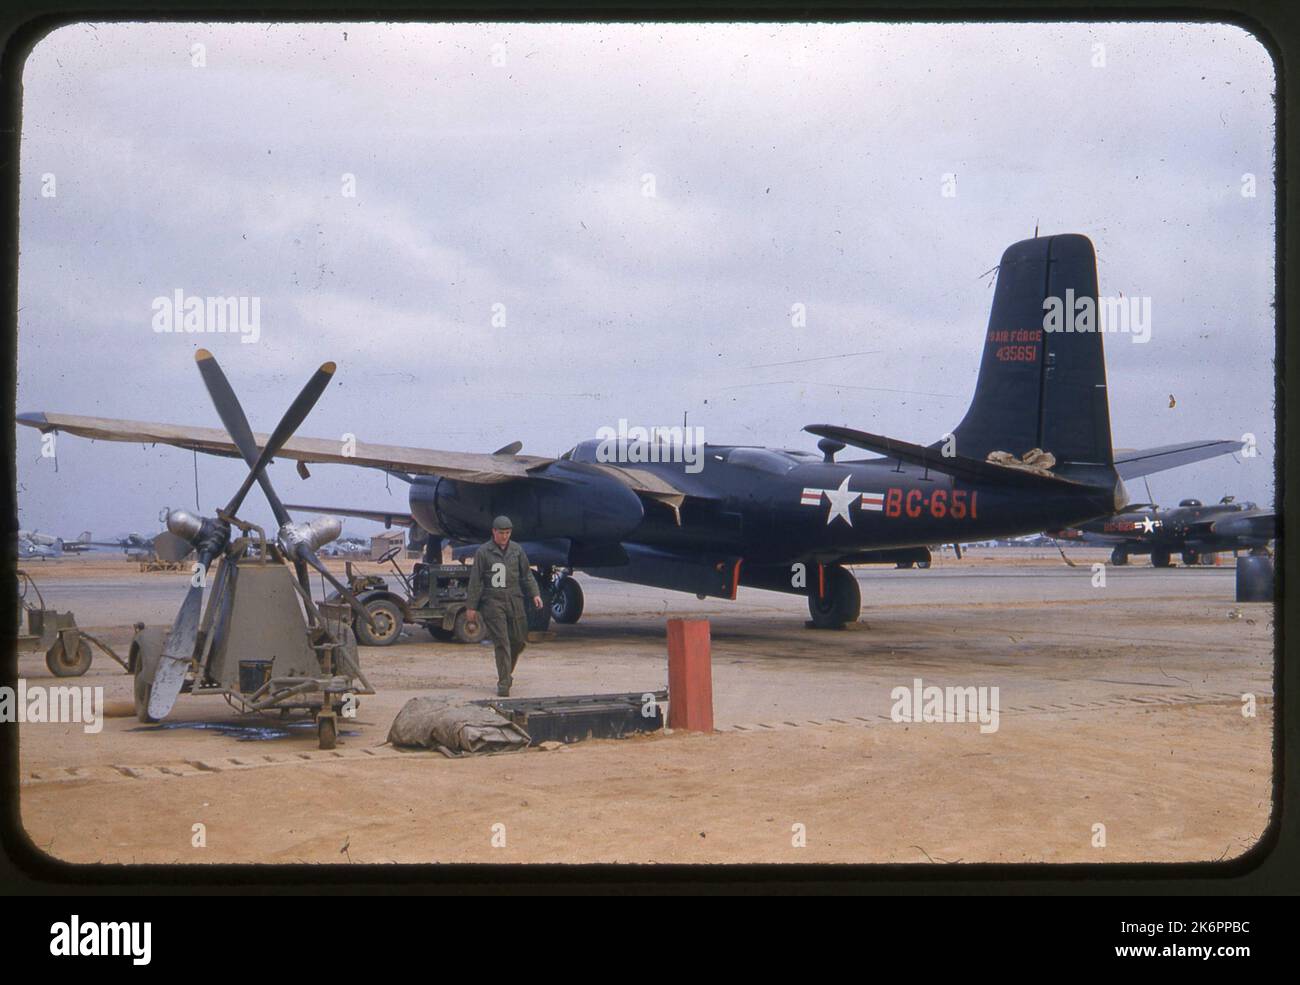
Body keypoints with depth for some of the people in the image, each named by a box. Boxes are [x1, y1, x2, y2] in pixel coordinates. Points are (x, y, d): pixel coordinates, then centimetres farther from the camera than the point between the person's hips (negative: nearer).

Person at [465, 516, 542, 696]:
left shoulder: (517, 550, 11)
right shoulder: (483, 552, 0)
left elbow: (526, 575, 17)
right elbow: (475, 580, 1)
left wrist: (535, 594, 4)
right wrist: (472, 606, -1)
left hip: (515, 601, 4)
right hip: (493, 602, -4)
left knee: (519, 640, 3)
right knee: (502, 642, -9)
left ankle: (506, 672, 28)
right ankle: (503, 683, -4)